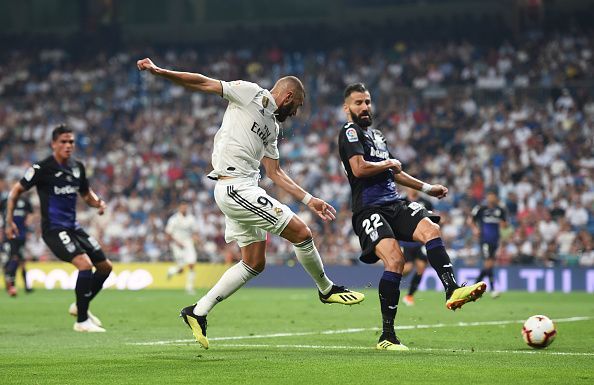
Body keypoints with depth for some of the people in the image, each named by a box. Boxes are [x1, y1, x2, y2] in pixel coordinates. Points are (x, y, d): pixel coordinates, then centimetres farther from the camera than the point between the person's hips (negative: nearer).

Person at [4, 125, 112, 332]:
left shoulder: (77, 167, 7)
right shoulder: (42, 168, -12)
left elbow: (86, 193, 21)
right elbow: (16, 191, -3)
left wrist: (98, 203, -1)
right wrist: (9, 221, -7)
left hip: (73, 227, 8)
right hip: (53, 229, -8)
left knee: (105, 266, 8)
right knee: (85, 264, -24)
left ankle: (80, 306, 29)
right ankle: (82, 321, -15)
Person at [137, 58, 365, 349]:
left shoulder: (272, 127, 21)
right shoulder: (249, 93, -2)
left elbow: (275, 172, 24)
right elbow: (203, 84, -4)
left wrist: (309, 200, 20)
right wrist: (159, 72, -11)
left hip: (244, 189, 10)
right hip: (235, 187, -10)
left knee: (254, 264, 11)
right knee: (301, 233, -7)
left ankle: (198, 312, 13)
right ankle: (327, 290, 14)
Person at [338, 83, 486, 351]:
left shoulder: (376, 135, 26)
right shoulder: (350, 132, -1)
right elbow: (359, 168, -17)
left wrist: (426, 188, 37)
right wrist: (389, 163, -2)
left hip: (395, 204, 8)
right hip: (369, 208, -8)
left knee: (430, 228, -22)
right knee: (395, 260, -25)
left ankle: (452, 290, -35)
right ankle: (387, 336, -19)